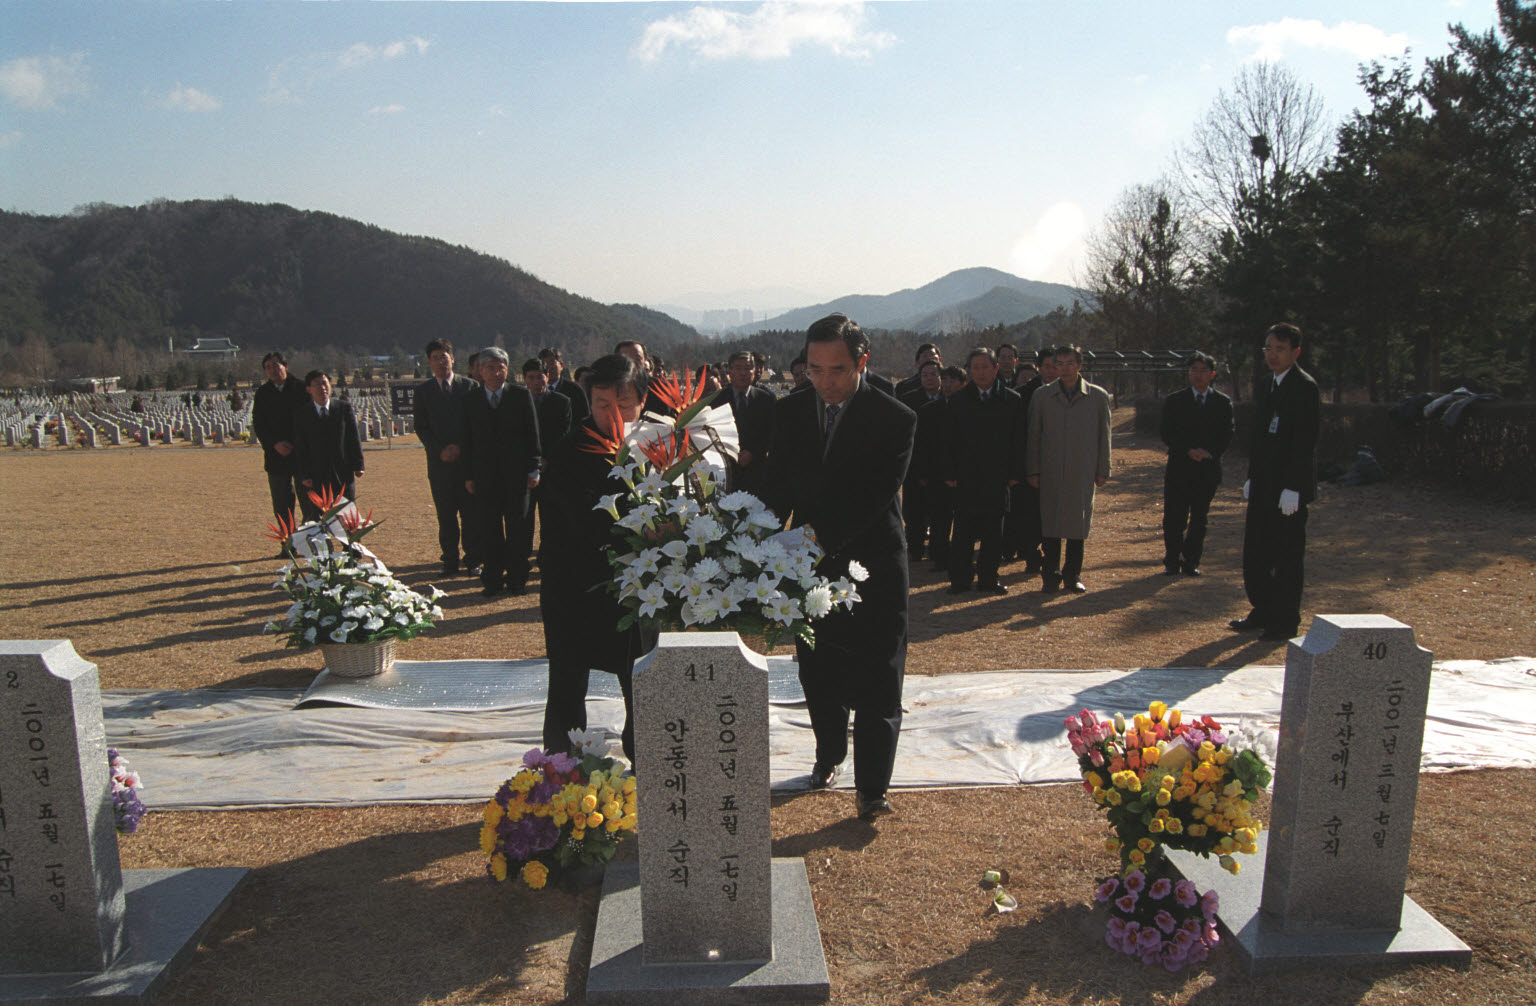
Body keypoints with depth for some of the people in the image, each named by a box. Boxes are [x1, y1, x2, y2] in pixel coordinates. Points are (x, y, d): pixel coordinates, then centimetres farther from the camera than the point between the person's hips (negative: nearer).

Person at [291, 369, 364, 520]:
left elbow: (353, 438, 3)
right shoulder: (300, 414, 1)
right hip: (316, 477, -1)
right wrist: (303, 475, -7)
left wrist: (357, 465, -3)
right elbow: (299, 447, -1)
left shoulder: (344, 408, 4)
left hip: (343, 475, 1)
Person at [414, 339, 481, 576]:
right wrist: (440, 450, -9)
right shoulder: (422, 390, 7)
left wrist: (460, 447, -9)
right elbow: (421, 427, 4)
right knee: (446, 515, 5)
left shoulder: (470, 387, 3)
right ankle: (450, 560, 14)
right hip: (440, 461, 1)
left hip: (468, 458, -1)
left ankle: (473, 559, 11)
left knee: (471, 513, 1)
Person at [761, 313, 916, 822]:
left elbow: (874, 499, -20)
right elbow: (778, 487, 2)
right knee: (818, 675, 18)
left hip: (872, 568, -4)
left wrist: (818, 539, -31)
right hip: (809, 564, 4)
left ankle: (872, 788, 13)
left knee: (876, 683, 2)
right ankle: (829, 754, 42)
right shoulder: (789, 411, 0)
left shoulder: (894, 420, -13)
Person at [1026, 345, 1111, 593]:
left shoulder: (1098, 397, 4)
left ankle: (1073, 575, 17)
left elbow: (1104, 436, 7)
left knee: (1078, 523, 6)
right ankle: (1050, 574, 12)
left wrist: (1102, 470, 3)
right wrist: (1033, 470, 1)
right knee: (1049, 524, 1)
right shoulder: (1042, 396, 5)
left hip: (1083, 473, 0)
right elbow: (1033, 435, 6)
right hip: (1050, 472, 0)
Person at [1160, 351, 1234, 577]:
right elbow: (1166, 432, -1)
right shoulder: (1174, 401, 4)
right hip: (1179, 469, -1)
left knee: (1199, 520, 7)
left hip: (1208, 469, 1)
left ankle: (1191, 562, 16)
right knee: (1174, 519, -1)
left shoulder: (1223, 402, 7)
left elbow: (1226, 435, 5)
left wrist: (1209, 453, -12)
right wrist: (1189, 450, -13)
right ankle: (1172, 562, 11)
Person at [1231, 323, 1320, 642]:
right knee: (1255, 553, 13)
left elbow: (1305, 442, -17)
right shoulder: (1265, 387, 15)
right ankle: (1263, 612, 26)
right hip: (1263, 485, 8)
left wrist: (1292, 488, -20)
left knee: (1287, 556, 0)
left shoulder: (1304, 387, -11)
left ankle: (1286, 622, 10)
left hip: (1289, 488, -8)